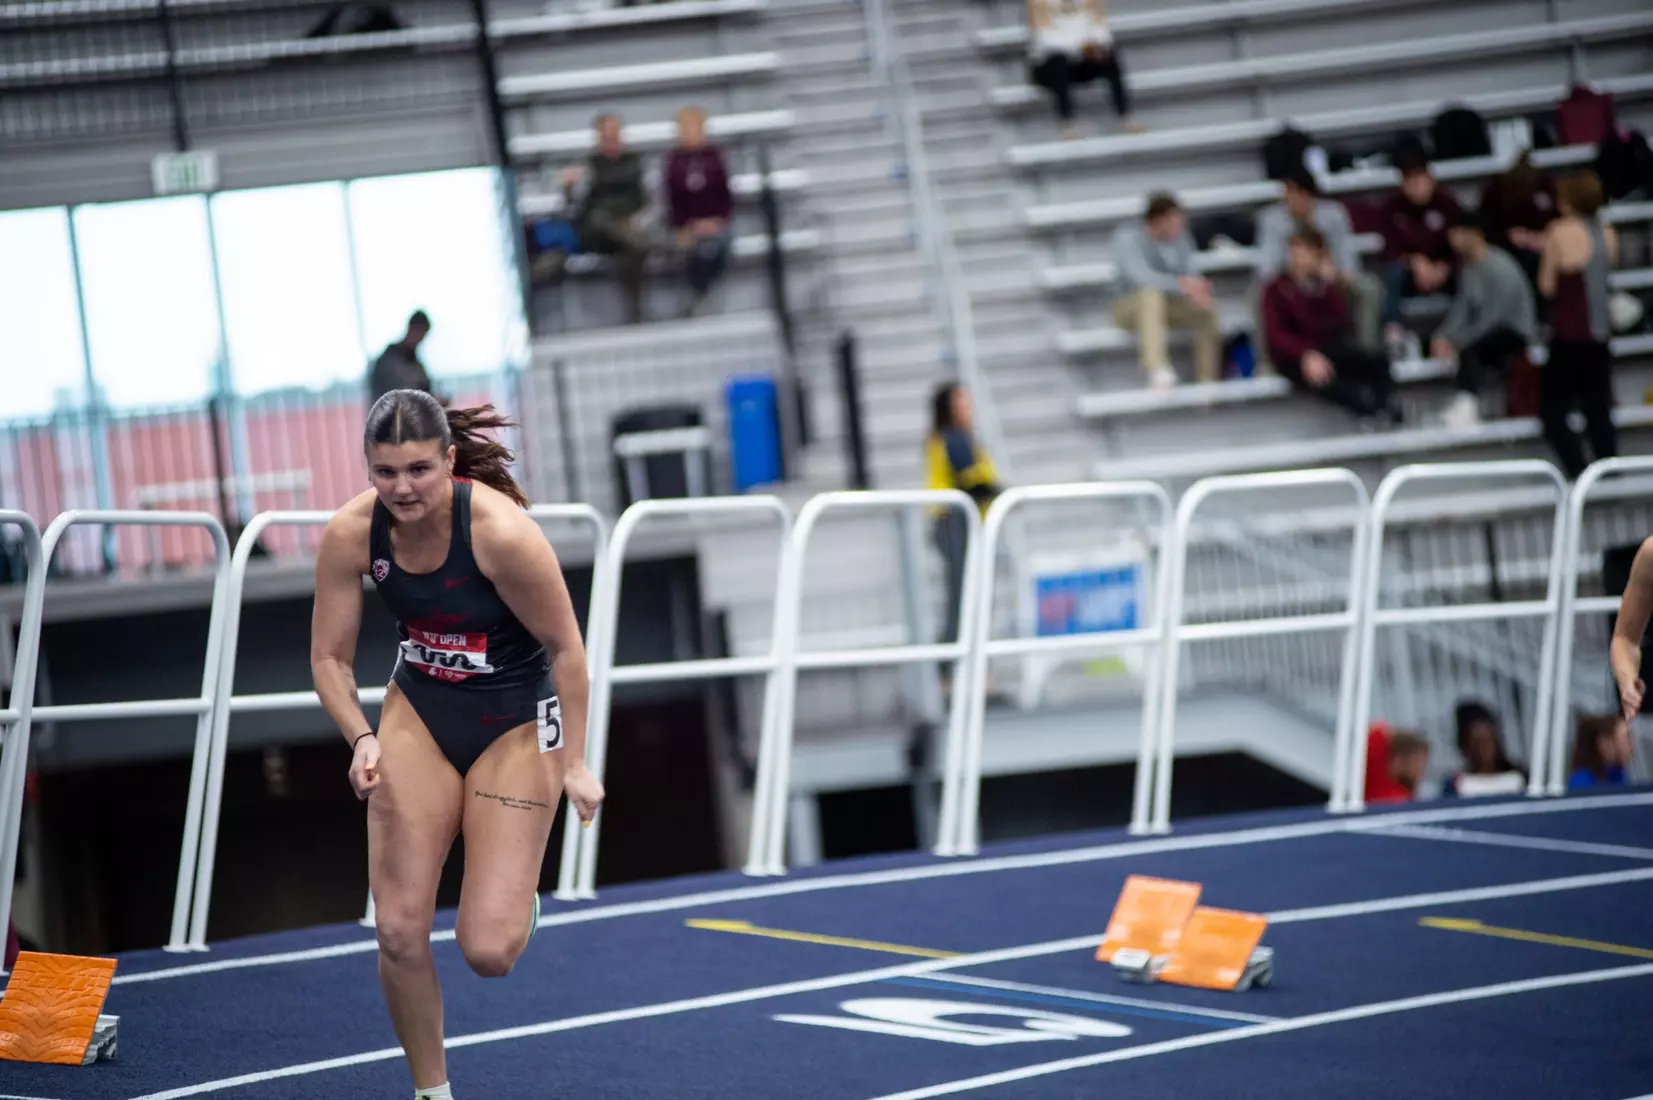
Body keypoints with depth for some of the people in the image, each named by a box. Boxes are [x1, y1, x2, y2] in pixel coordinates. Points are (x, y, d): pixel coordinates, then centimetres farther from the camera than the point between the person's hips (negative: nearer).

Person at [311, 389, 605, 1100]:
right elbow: (330, 656, -4)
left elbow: (565, 648, -16)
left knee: (487, 951, -11)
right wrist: (361, 738, -20)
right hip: (417, 717, 4)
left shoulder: (502, 532, -28)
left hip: (516, 726, -3)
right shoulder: (351, 534, -15)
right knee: (400, 933, -4)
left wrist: (573, 763, -12)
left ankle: (515, 892, 27)